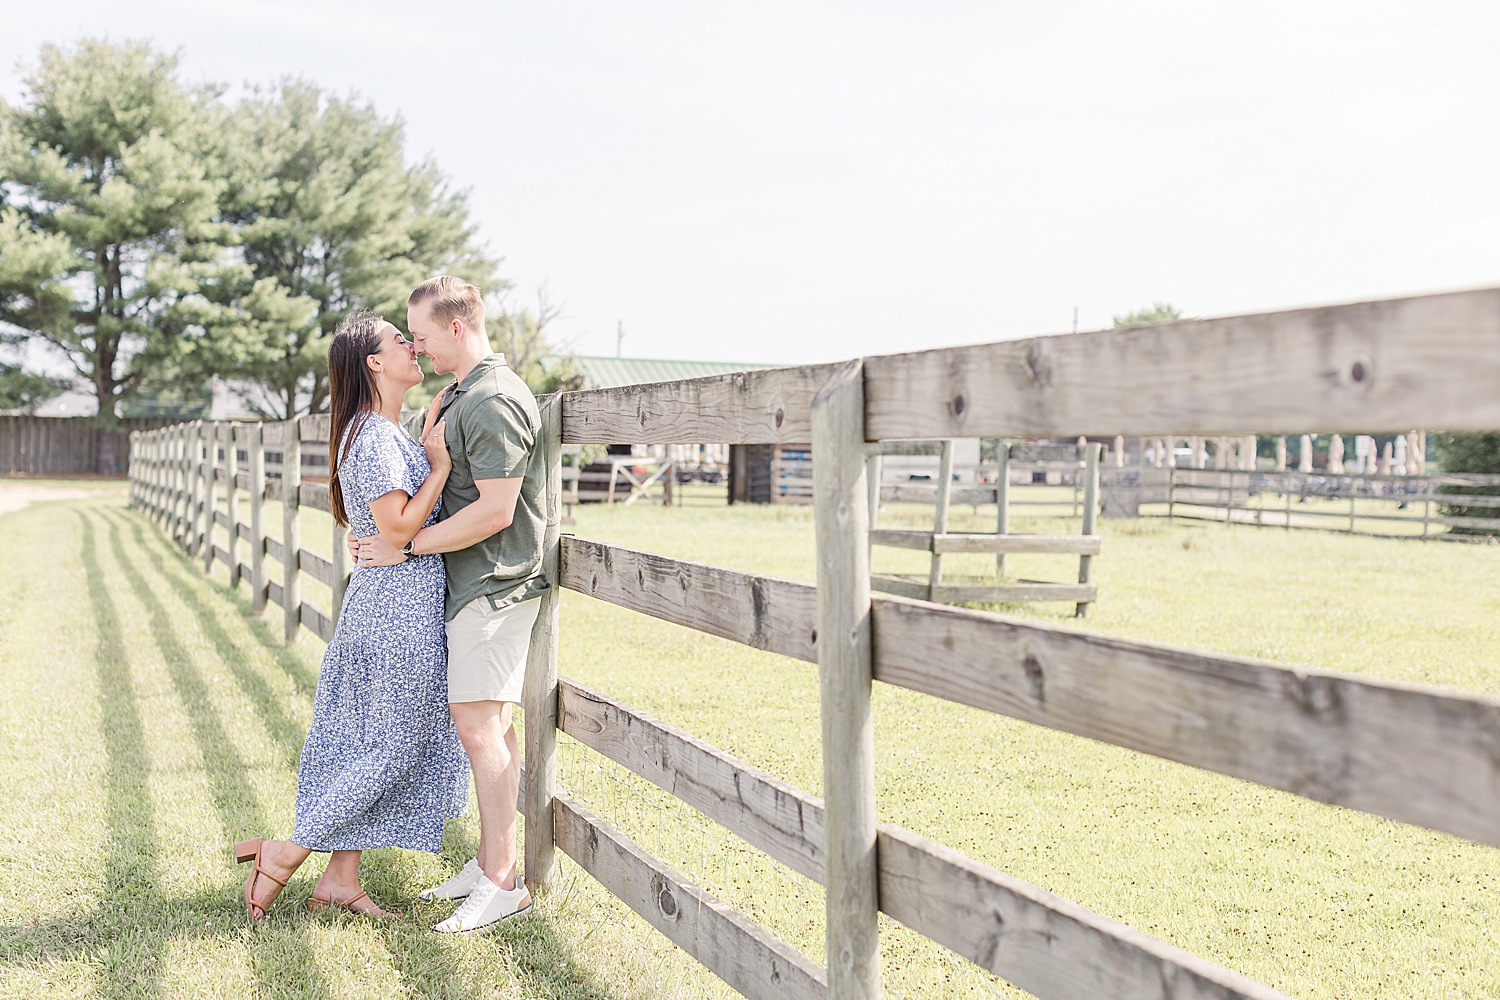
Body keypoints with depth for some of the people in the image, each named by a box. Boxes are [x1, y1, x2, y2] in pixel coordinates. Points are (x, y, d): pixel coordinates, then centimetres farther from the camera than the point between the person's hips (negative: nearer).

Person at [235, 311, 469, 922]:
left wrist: (433, 451, 14)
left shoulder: (389, 434, 15)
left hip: (391, 604, 10)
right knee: (391, 748, -2)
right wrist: (441, 466, -13)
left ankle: (341, 877, 18)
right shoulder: (375, 435, -16)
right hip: (400, 605, -10)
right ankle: (284, 856, 5)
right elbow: (399, 527, -22)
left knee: (371, 745, 12)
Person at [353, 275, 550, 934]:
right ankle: (489, 862, 21)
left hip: (494, 582, -10)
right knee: (489, 724, 13)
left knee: (477, 725, -9)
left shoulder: (494, 403, -18)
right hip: (473, 582, 10)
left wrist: (405, 546, -16)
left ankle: (502, 883, -2)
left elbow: (495, 512, -23)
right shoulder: (456, 396, 17)